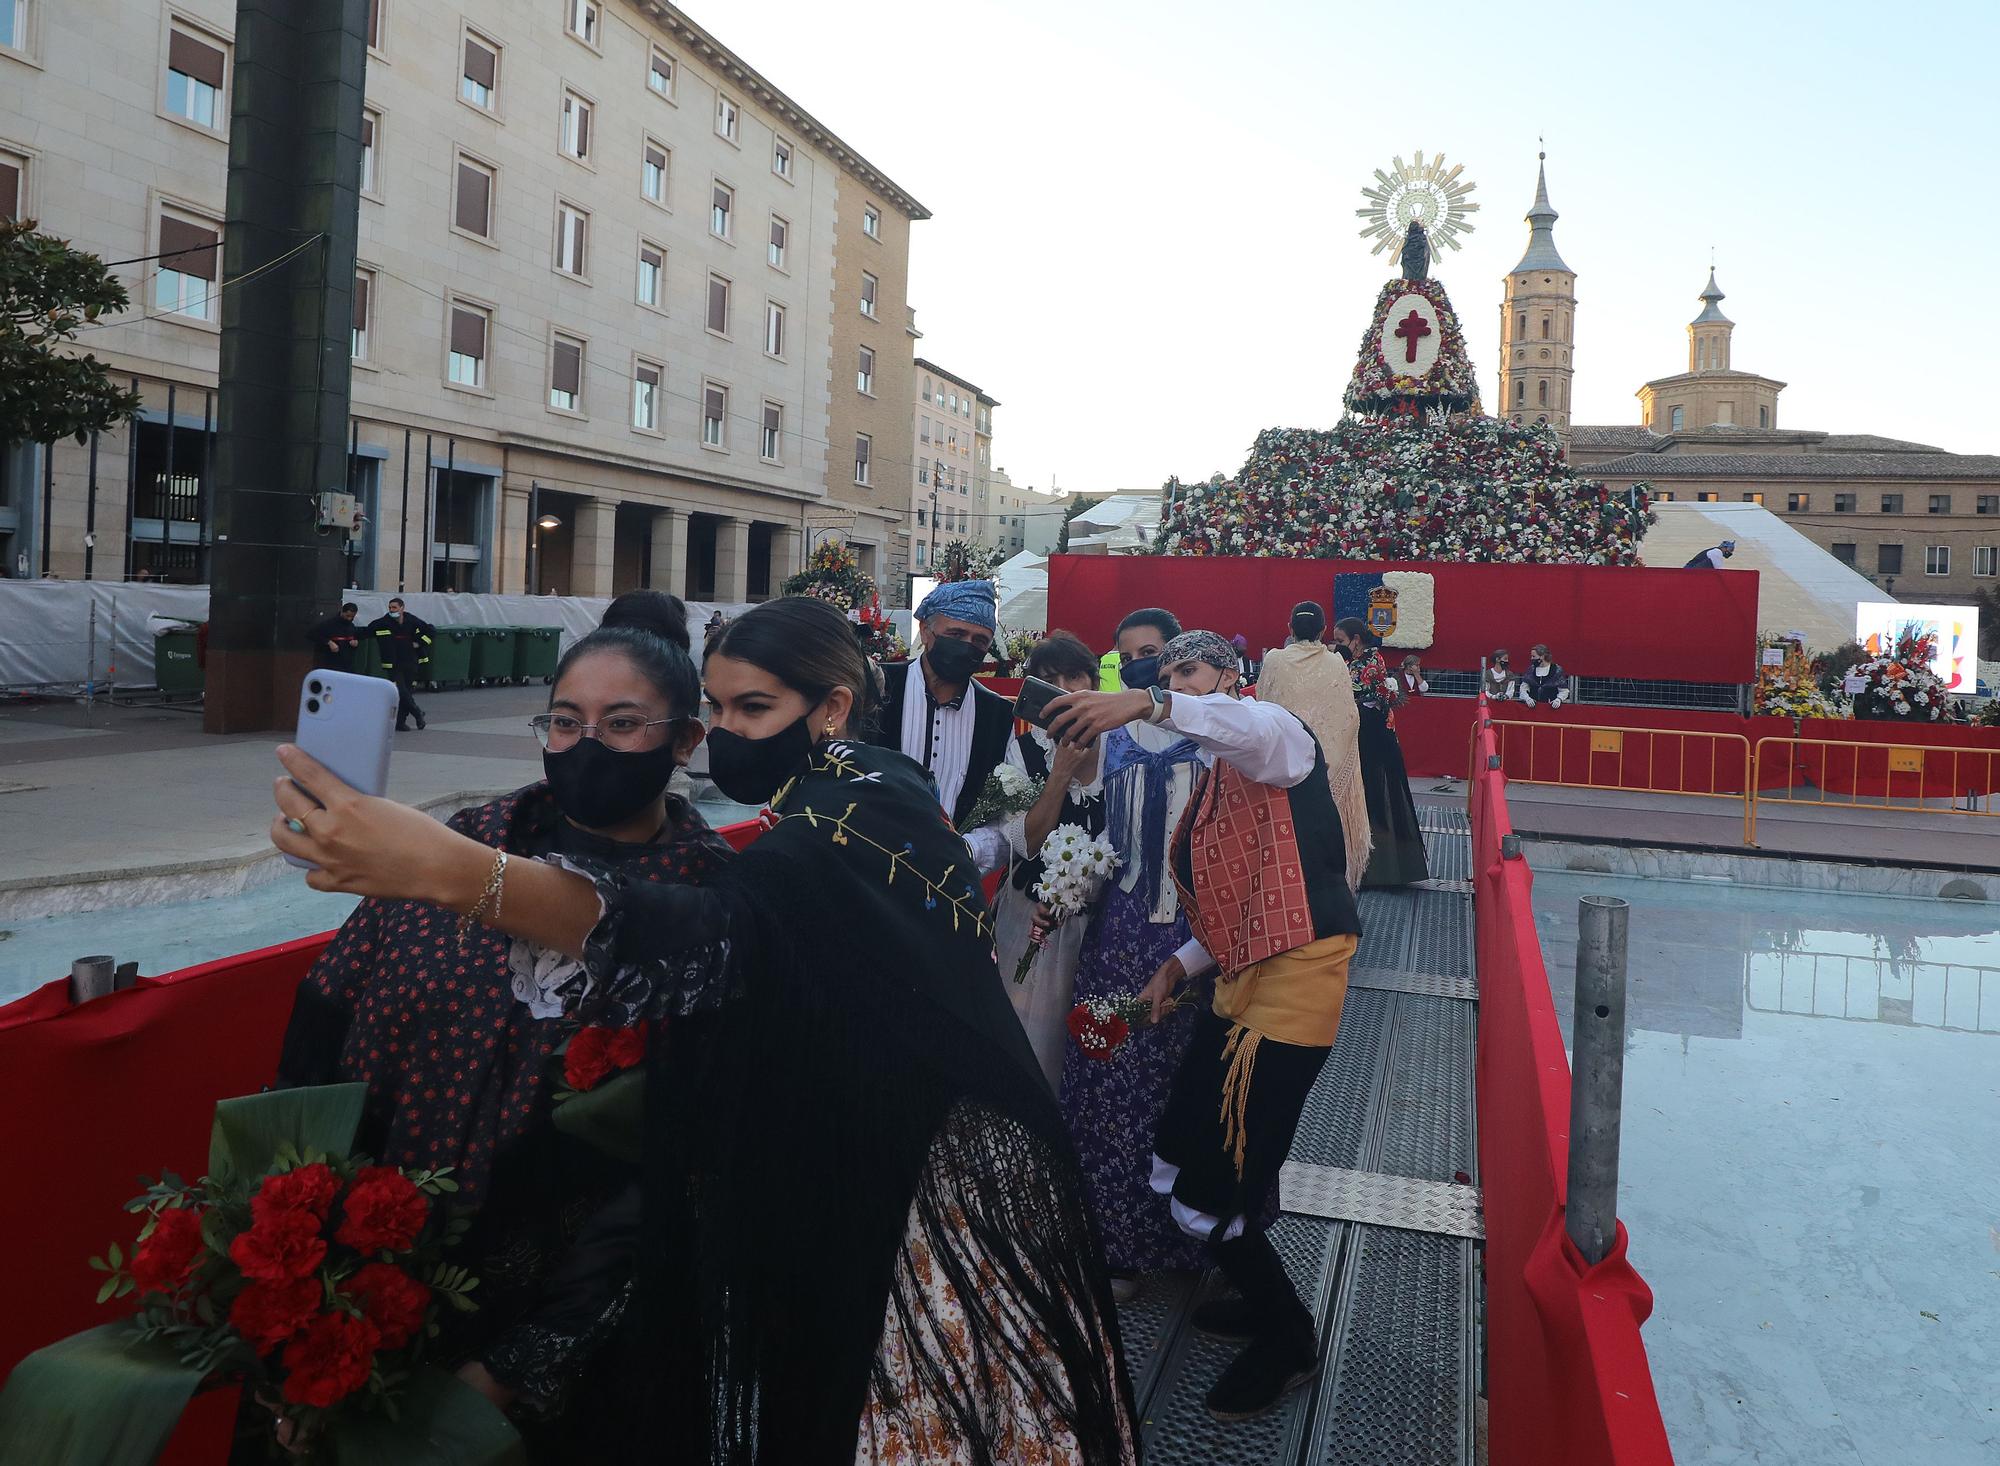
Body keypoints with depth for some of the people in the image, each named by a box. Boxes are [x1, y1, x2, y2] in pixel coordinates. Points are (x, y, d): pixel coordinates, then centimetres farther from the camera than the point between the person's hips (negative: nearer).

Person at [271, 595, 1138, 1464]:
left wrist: (452, 871, -57)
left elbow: (716, 939, -46)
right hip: (867, 1174, 9)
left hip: (919, 1194, -9)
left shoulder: (858, 820, -26)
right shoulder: (869, 793, 4)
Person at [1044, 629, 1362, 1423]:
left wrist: (1146, 704, -50)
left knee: (1212, 1192, -6)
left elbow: (1255, 727, -36)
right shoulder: (1211, 780, 18)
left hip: (1296, 974, -9)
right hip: (1241, 979, 9)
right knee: (1178, 1157, 15)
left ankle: (1288, 1338, 20)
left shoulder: (1274, 734, -8)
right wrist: (1181, 964, 8)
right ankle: (1263, 1297, 39)